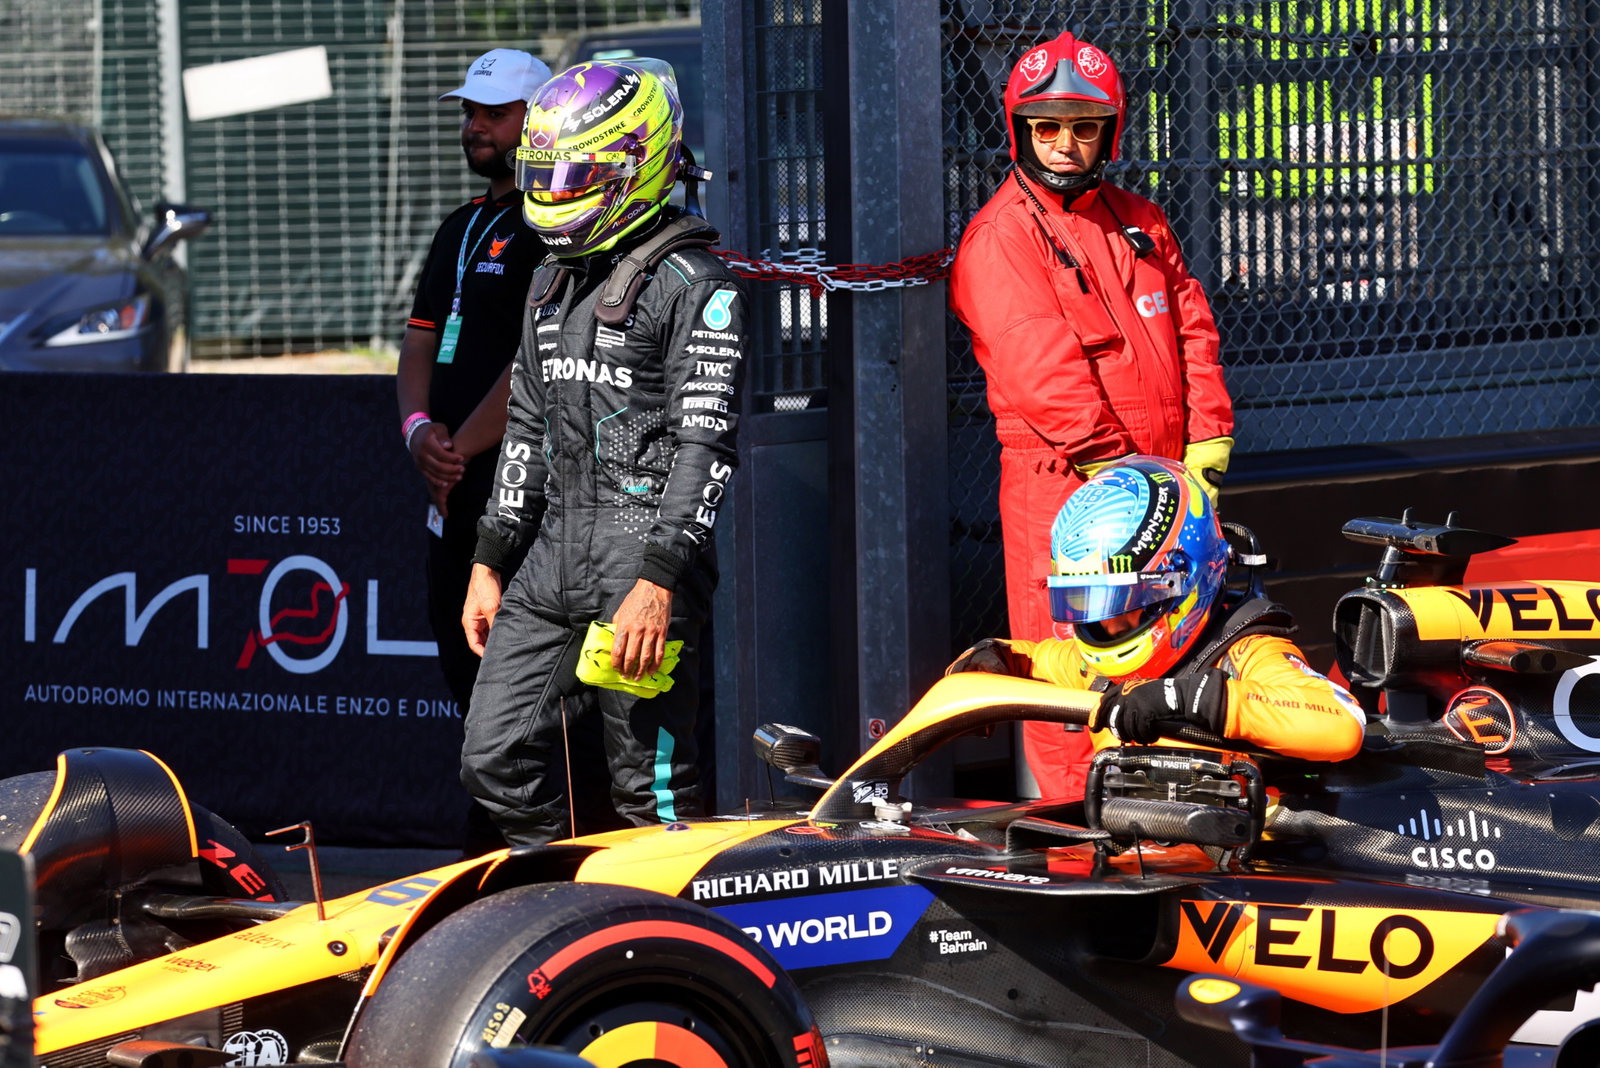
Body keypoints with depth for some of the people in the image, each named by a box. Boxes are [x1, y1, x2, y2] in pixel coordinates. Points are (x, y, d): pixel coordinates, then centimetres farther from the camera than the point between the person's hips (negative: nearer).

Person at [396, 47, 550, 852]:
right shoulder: (461, 229, 21)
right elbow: (421, 341, 15)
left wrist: (461, 450, -14)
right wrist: (419, 427, -5)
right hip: (458, 488, 9)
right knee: (463, 663, 10)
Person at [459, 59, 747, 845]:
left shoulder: (694, 285, -7)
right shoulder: (554, 282, 19)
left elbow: (705, 443, -14)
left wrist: (659, 581, -21)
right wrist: (490, 562, 19)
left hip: (643, 556, -8)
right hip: (552, 558, 8)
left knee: (648, 791, -6)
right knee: (498, 762, 4)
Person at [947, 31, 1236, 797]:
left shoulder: (1140, 224, 17)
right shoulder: (1000, 237, -5)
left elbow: (1192, 331, 14)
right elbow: (1042, 367, -14)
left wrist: (1205, 448, 1)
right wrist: (1114, 468, -19)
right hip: (1064, 483, -6)